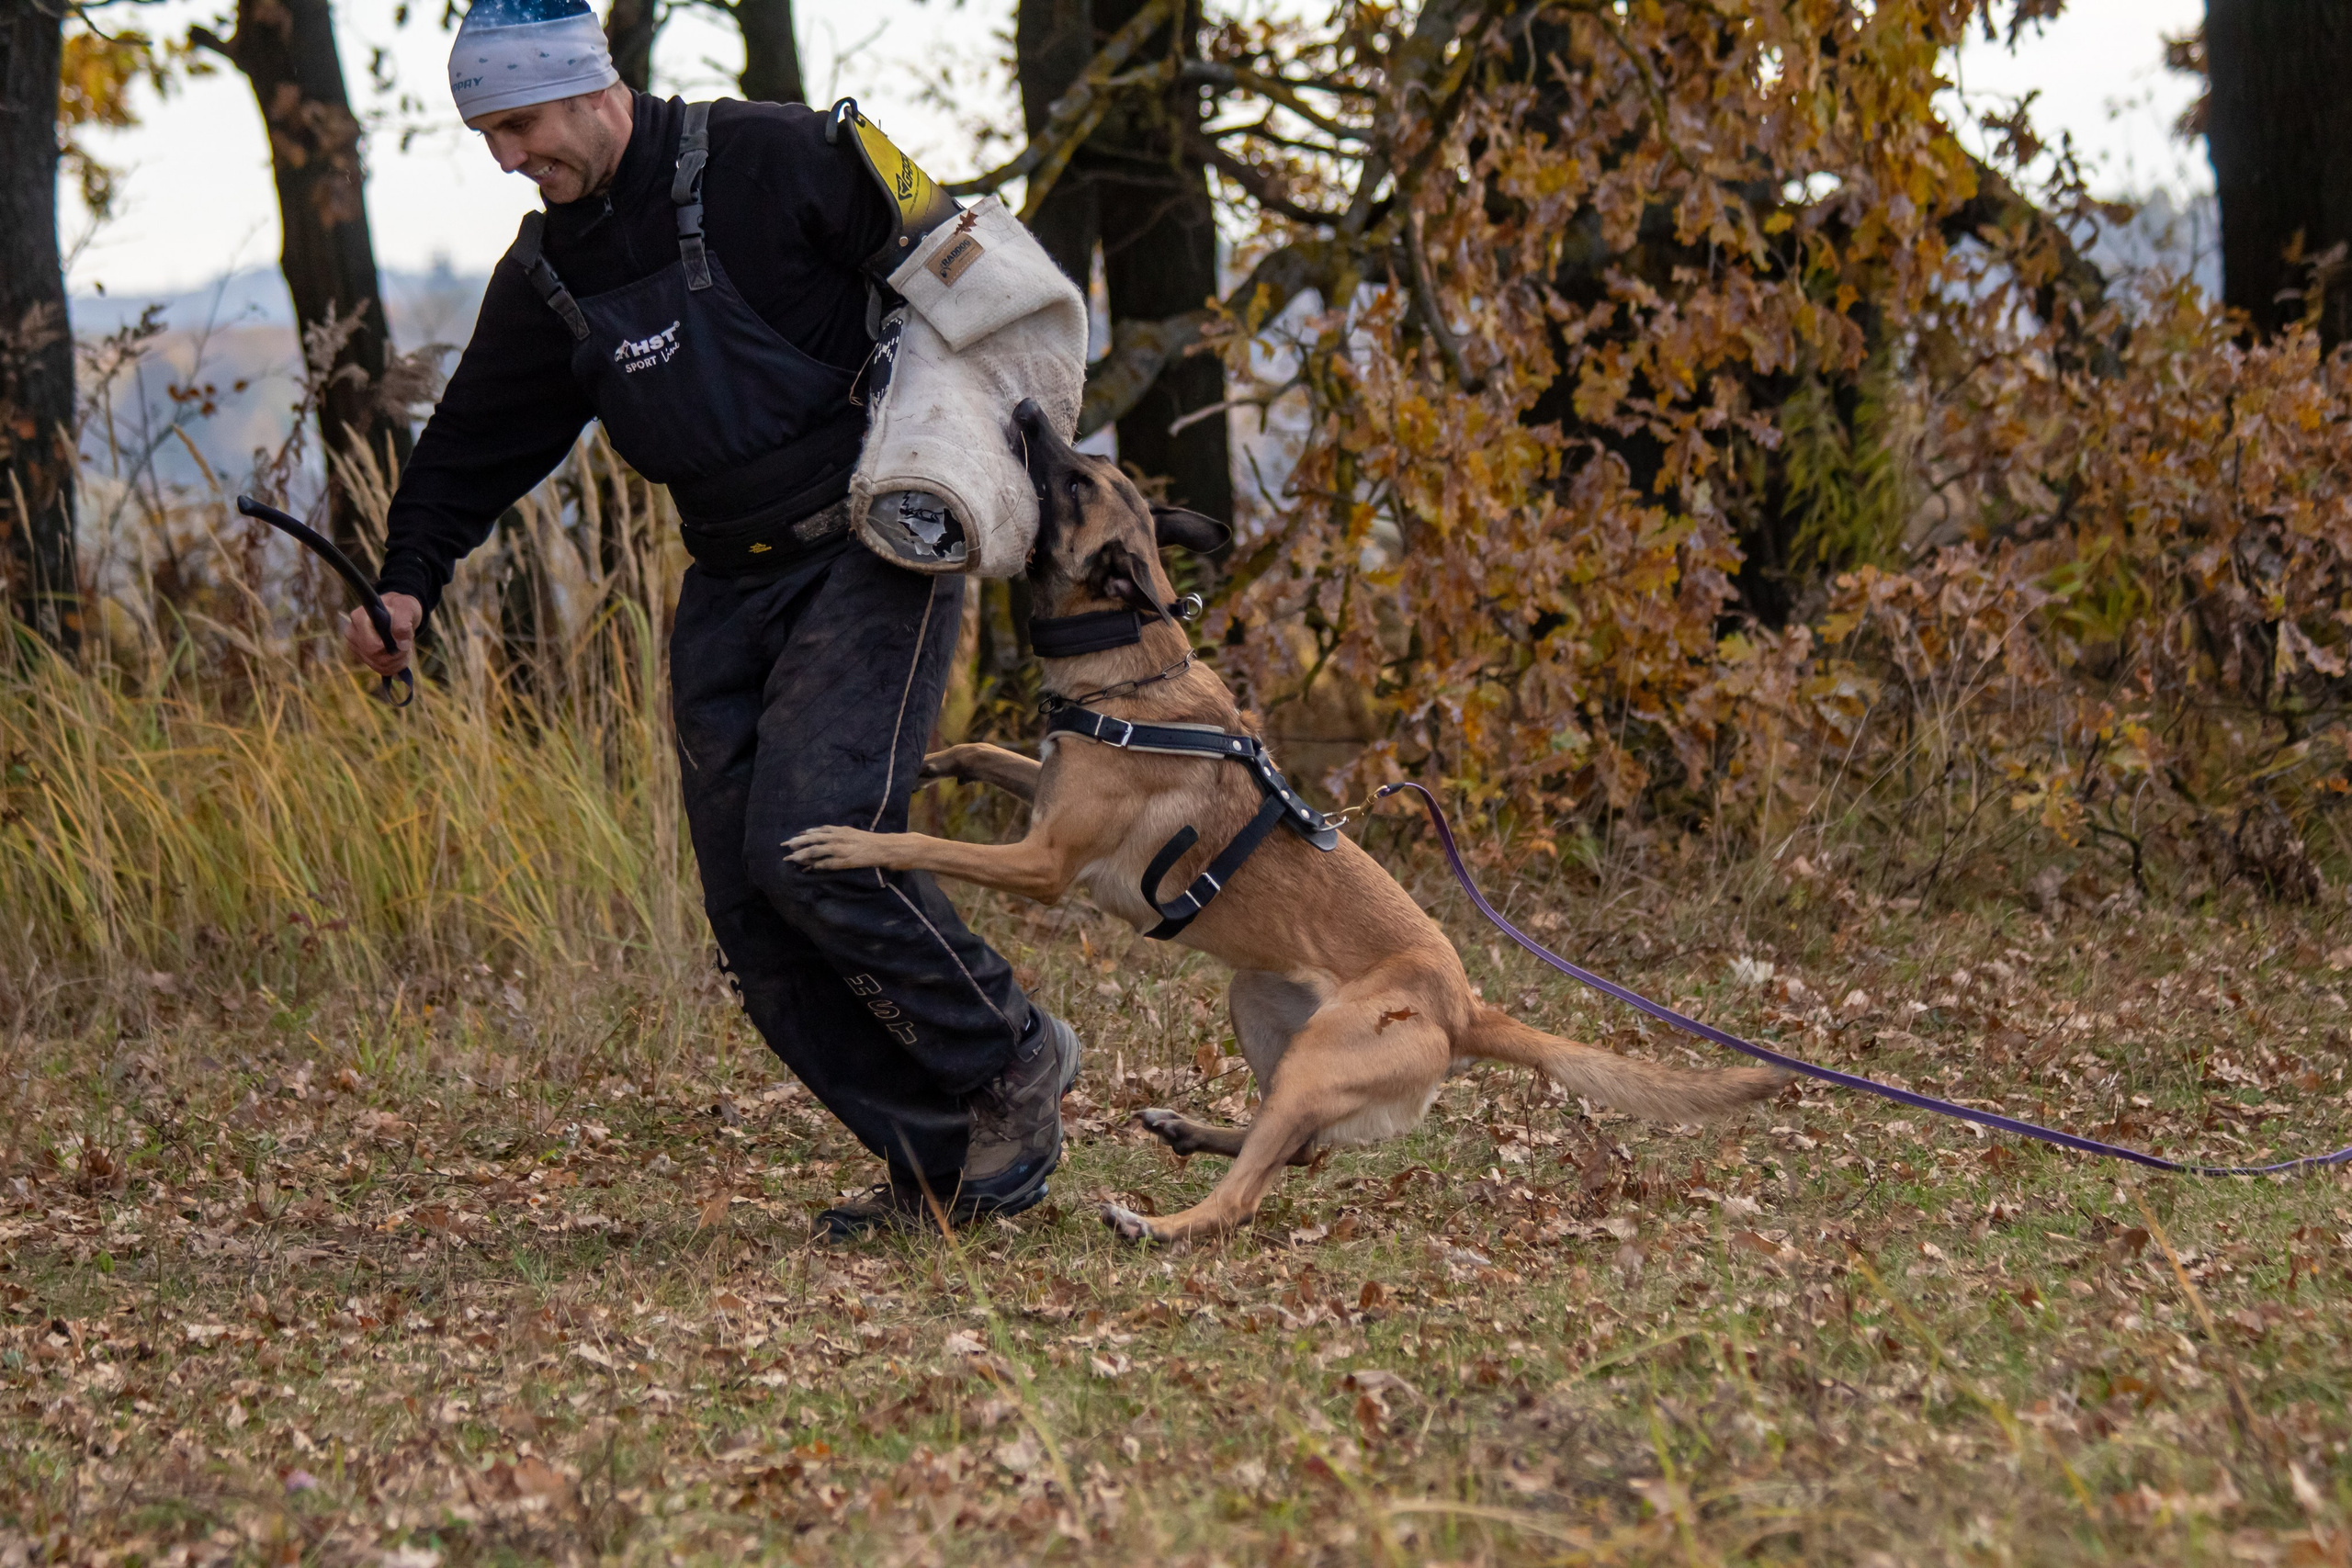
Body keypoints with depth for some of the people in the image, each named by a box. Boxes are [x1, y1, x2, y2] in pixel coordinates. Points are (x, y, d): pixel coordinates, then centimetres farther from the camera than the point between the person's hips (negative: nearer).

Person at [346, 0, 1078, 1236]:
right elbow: (477, 439, 17)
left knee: (811, 838, -22)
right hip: (729, 593, 7)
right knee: (751, 908, -1)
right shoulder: (548, 274, 9)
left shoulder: (775, 163, -12)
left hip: (874, 557, -7)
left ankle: (1010, 1058, -1)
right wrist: (407, 579, 3)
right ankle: (946, 1163, 6)